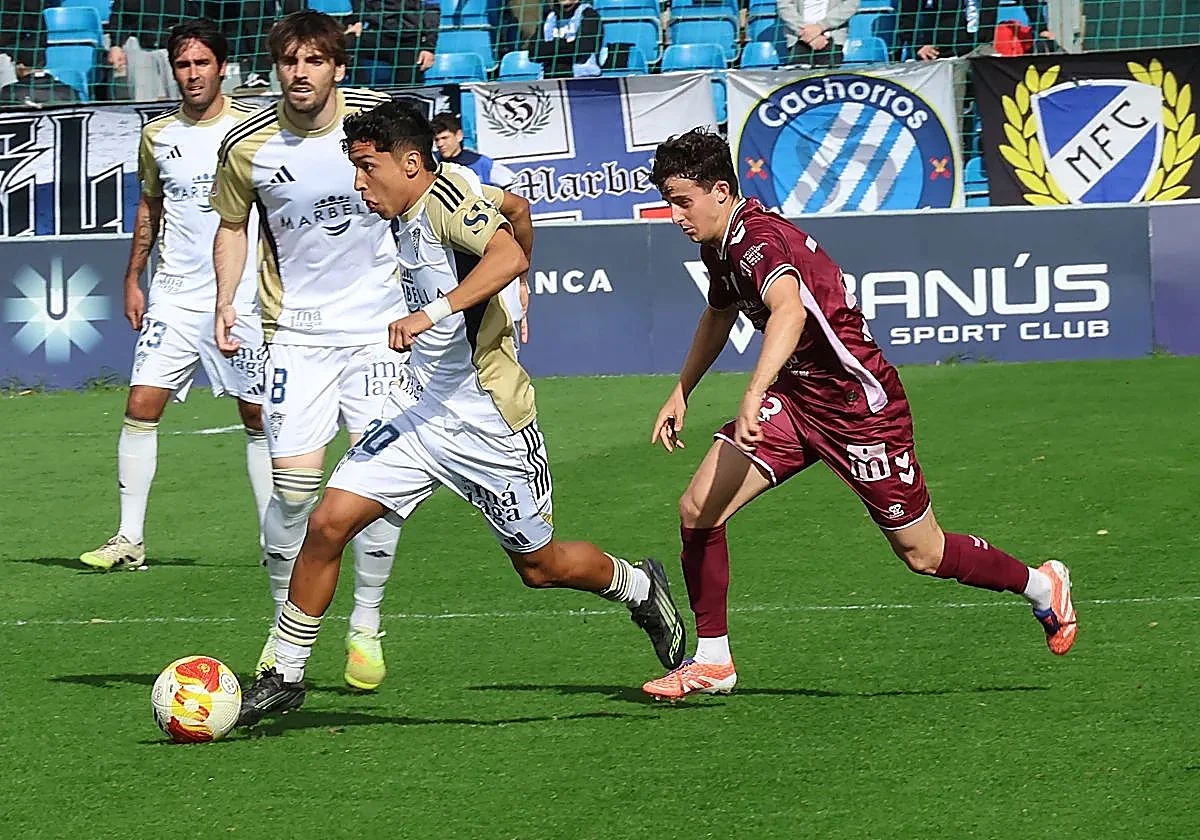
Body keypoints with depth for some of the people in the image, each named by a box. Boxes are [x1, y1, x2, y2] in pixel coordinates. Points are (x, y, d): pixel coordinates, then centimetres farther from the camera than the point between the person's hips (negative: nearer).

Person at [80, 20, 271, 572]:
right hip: (174, 295, 3)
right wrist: (133, 279, 16)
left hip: (241, 298, -3)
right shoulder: (157, 135, 8)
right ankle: (129, 540, -4)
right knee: (141, 406, -8)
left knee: (259, 417, 2)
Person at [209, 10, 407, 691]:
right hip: (297, 329, 0)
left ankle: (367, 627, 11)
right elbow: (233, 224, 12)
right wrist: (226, 302, -1)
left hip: (378, 324, 0)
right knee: (295, 485, -7)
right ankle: (286, 628, 10)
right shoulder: (247, 147, -6)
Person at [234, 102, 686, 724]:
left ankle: (639, 588, 40)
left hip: (491, 427, -8)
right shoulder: (406, 219, 8)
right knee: (329, 521, -9)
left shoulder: (445, 198, -19)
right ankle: (284, 676, 0)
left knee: (539, 566, 9)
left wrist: (434, 311, -46)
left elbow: (511, 256, -37)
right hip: (424, 412, 8)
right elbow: (514, 205, 27)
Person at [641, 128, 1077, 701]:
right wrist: (681, 393, 27)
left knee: (922, 554, 5)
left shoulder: (759, 238, -27)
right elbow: (719, 315, 27)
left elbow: (789, 310, -48)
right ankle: (712, 661, 4)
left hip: (857, 402, -8)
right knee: (697, 509, -8)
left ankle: (1043, 588, 30)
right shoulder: (718, 246, 4)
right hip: (794, 398, 8)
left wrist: (754, 395, -60)